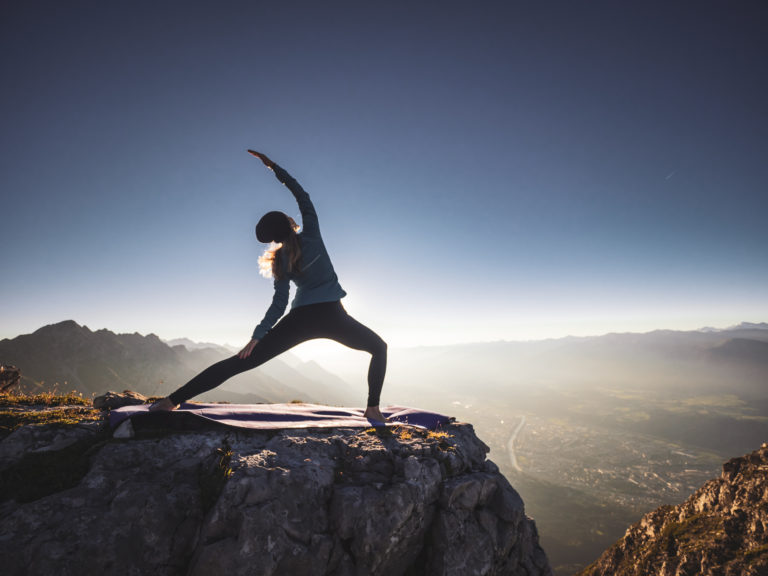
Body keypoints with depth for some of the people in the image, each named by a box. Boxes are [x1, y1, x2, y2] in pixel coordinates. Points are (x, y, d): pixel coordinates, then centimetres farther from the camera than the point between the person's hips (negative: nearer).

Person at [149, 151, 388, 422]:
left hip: (299, 319, 2)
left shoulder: (281, 261, 6)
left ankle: (173, 400, 1)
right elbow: (302, 196, 11)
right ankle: (372, 409, 7)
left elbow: (279, 303, -1)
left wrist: (257, 335, 3)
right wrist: (275, 167, 17)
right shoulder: (311, 235, -1)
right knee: (379, 347, 20)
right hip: (331, 315, -2)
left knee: (240, 362, 4)